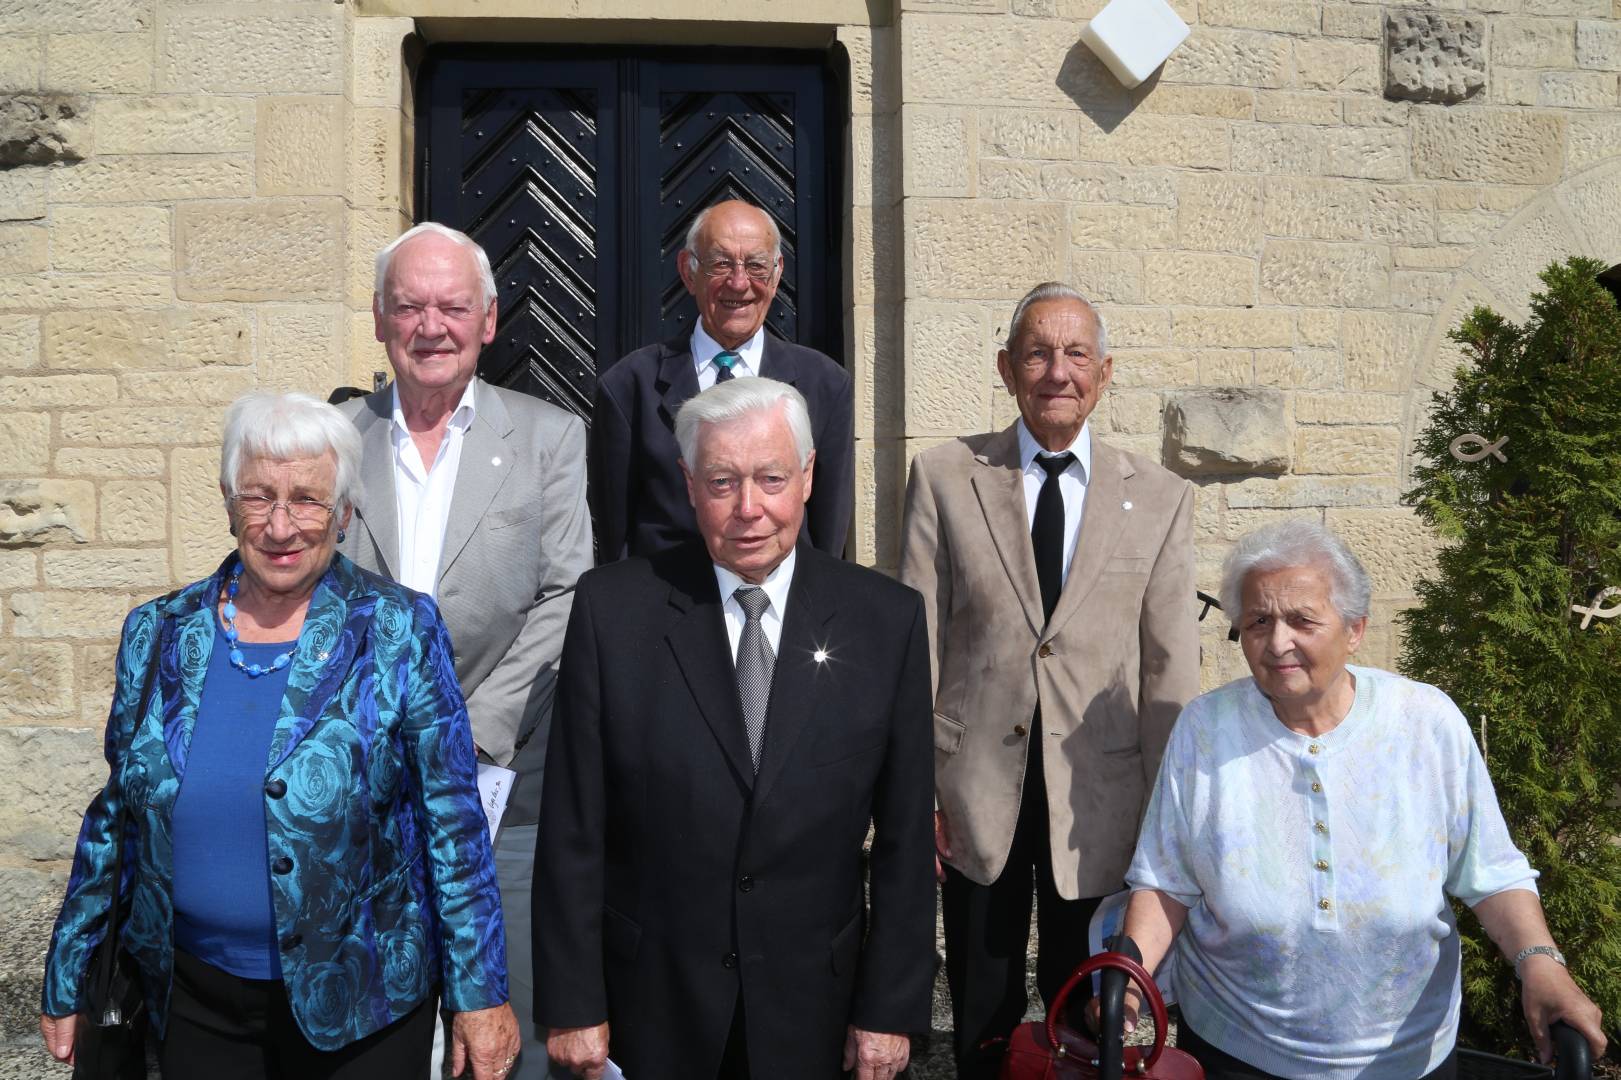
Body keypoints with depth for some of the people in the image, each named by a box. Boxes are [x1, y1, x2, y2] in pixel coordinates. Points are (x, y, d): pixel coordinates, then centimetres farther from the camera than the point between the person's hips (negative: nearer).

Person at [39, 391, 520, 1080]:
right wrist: (66, 983, 13)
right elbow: (115, 816, 10)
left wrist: (480, 993, -9)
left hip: (358, 1005, -3)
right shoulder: (159, 634, 1)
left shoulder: (399, 632, -9)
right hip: (194, 1003, 3)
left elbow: (454, 823, -9)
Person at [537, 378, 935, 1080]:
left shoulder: (886, 619, -6)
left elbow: (904, 836, -3)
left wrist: (890, 1008, -2)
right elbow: (573, 828, -6)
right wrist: (573, 1004, -5)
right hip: (650, 1002, 0)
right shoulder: (612, 608, -8)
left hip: (812, 1007, 1)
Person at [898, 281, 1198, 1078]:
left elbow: (1171, 672, 0)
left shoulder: (1159, 499, 0)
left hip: (1101, 801, 0)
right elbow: (915, 644, -2)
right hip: (976, 794, 0)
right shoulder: (944, 476, -1)